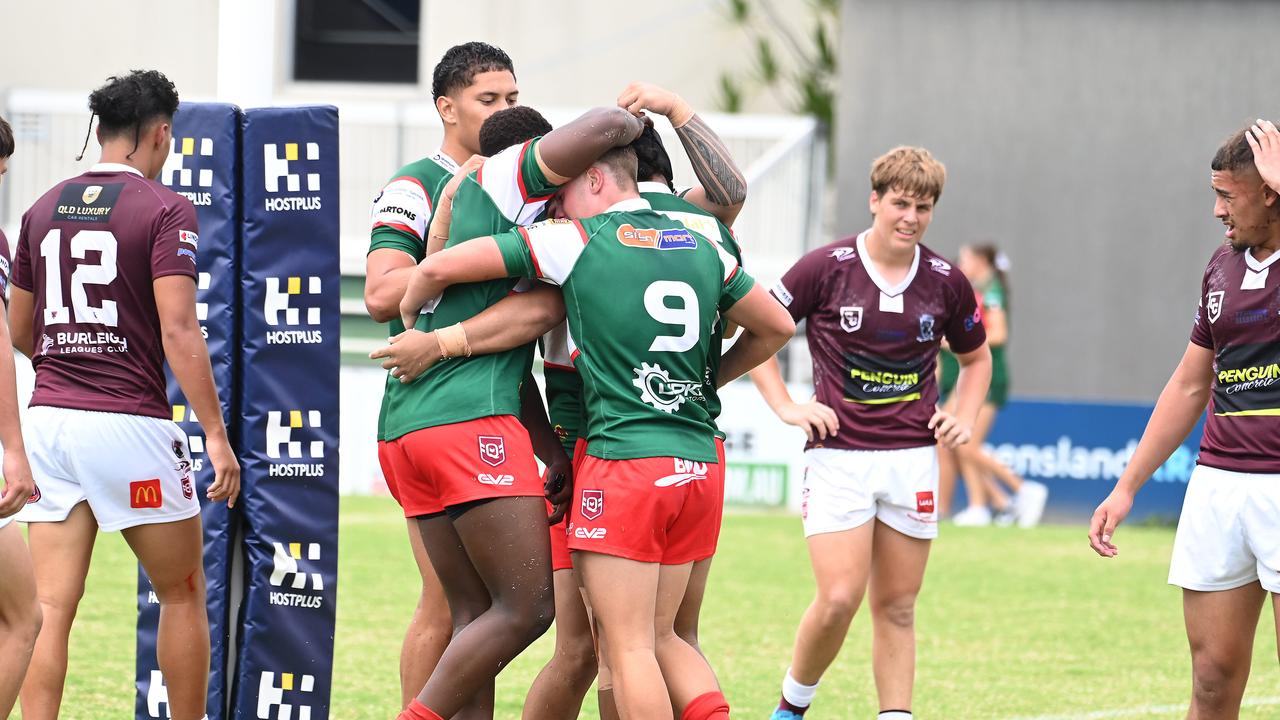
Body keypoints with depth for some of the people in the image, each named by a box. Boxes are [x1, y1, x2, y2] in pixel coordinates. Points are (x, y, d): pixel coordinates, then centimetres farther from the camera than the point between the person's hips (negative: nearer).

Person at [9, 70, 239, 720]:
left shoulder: (44, 209, 12)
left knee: (51, 607, 0)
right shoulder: (164, 210, -5)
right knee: (182, 595, 11)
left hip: (49, 418, 5)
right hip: (130, 419, -5)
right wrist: (216, 434, -13)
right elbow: (178, 331, -14)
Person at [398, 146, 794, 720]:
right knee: (659, 637, 15)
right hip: (696, 463, 6)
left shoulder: (573, 240, -3)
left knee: (629, 648, -5)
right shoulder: (701, 248, 12)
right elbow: (775, 327, 24)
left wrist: (407, 316, 19)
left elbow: (441, 268, -1)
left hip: (622, 464, -6)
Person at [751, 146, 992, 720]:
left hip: (913, 457, 3)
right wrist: (787, 408, -4)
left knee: (896, 607, 5)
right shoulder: (826, 267, -6)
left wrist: (964, 418, 6)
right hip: (838, 453, -3)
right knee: (839, 598, -12)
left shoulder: (946, 283, 4)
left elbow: (975, 357, 22)